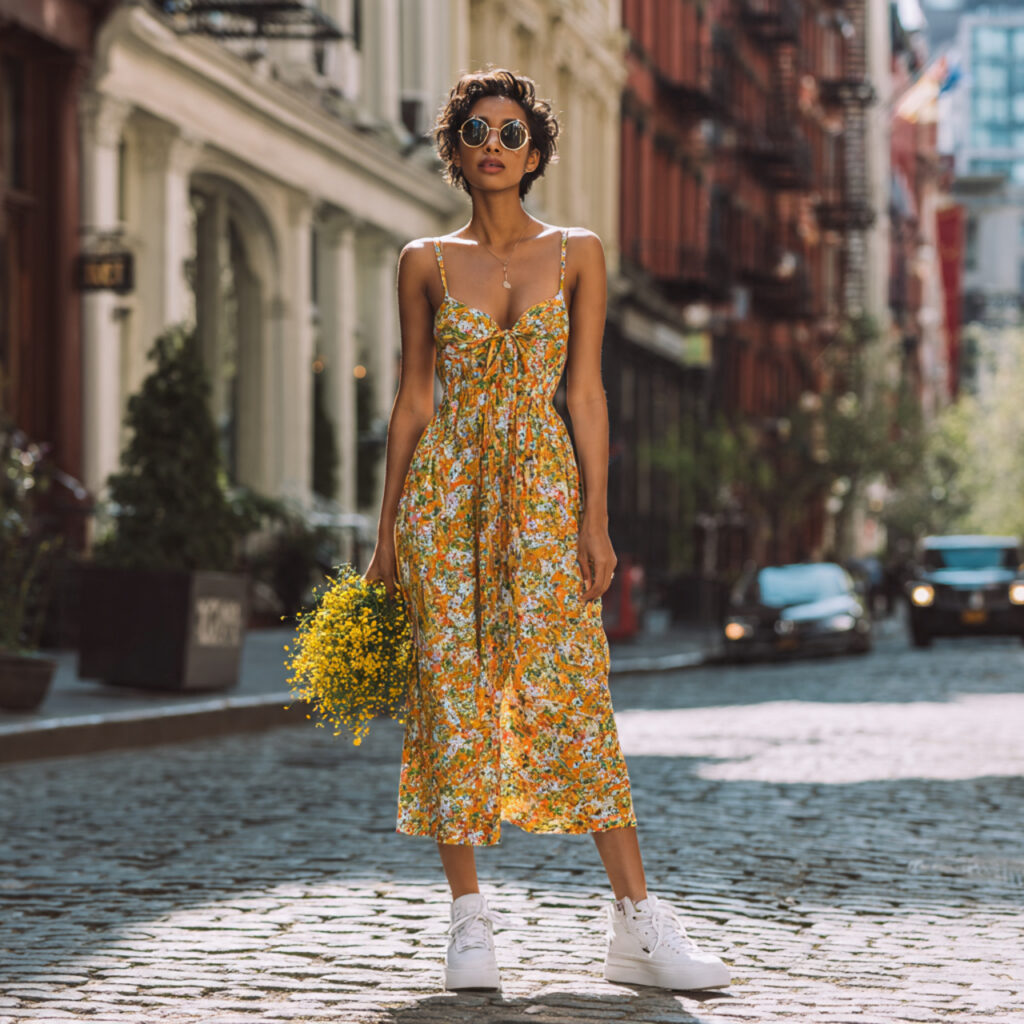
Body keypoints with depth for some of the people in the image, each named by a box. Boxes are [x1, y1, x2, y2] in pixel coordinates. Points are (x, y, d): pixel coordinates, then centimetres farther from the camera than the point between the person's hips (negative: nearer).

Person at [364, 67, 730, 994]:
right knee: (453, 696, -1)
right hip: (446, 489, 1)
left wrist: (596, 519, -4)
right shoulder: (427, 262, 7)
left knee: (570, 692, -6)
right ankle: (469, 921, 6)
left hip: (542, 489, -1)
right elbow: (414, 398, 9)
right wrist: (389, 529, 6)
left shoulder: (577, 254, 6)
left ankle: (638, 922, -5)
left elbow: (586, 393, 3)